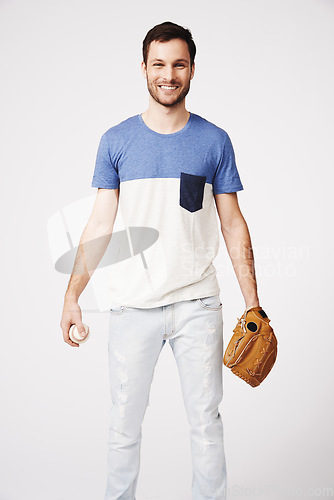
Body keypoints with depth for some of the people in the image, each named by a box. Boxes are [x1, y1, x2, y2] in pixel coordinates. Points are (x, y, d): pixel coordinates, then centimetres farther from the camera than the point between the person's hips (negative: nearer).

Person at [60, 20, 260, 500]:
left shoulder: (215, 141, 5)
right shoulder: (116, 141, 4)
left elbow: (233, 224, 6)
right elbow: (101, 223, 4)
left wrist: (253, 304, 2)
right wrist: (72, 295, -2)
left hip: (197, 303, 0)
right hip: (132, 304, 0)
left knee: (206, 419, 7)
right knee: (124, 422, 8)